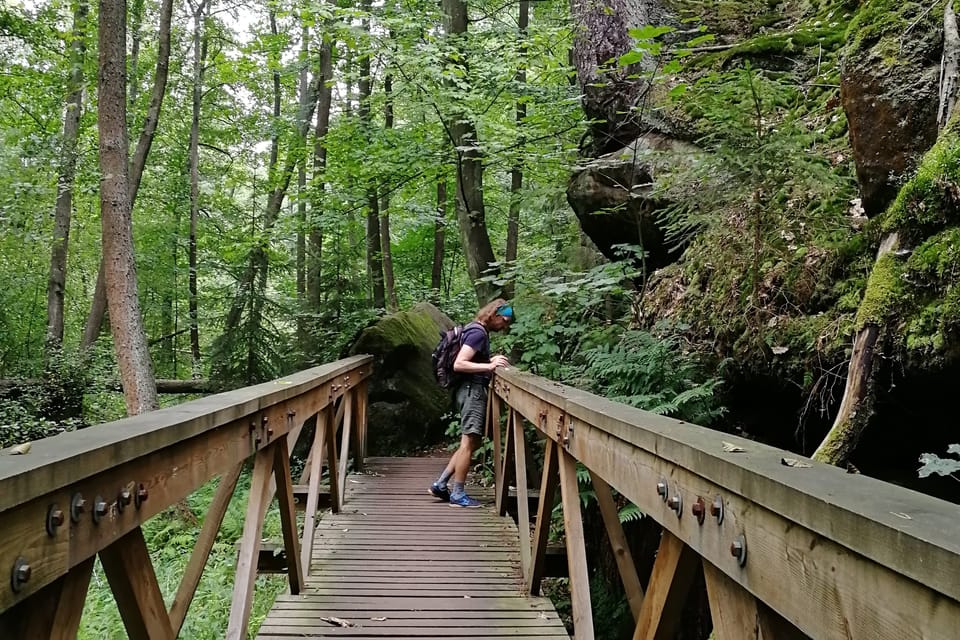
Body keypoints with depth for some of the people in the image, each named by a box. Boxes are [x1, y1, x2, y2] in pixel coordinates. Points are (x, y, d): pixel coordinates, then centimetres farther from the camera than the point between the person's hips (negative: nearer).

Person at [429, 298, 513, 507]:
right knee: (469, 443, -5)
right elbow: (458, 365, -22)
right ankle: (457, 494, 2)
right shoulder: (478, 333, -14)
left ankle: (440, 484, 17)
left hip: (472, 391, 11)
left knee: (471, 443, 14)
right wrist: (489, 366, -26)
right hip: (472, 390, -11)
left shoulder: (478, 331, 17)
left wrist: (491, 360, 11)